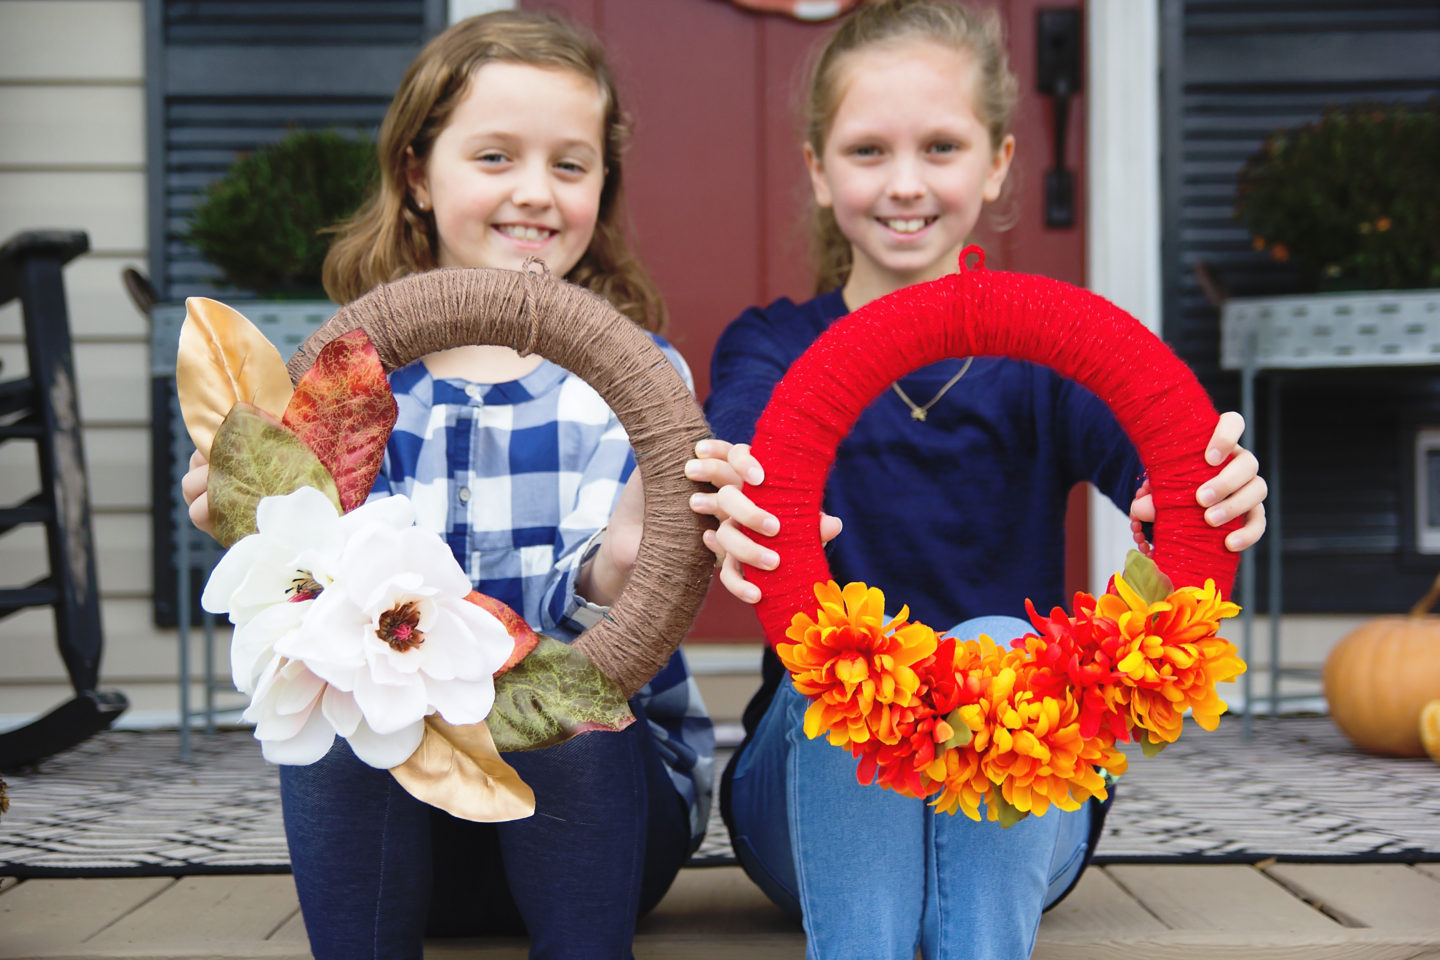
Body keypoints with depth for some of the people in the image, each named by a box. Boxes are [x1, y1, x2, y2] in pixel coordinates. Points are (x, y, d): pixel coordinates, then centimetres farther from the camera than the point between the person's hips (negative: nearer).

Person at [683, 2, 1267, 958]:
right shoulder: (775, 347, 2)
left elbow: (1140, 450, -21)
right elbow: (741, 460, -23)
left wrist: (1213, 492, -46)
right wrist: (731, 517, -49)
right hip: (825, 782, 0)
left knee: (997, 645, -29)